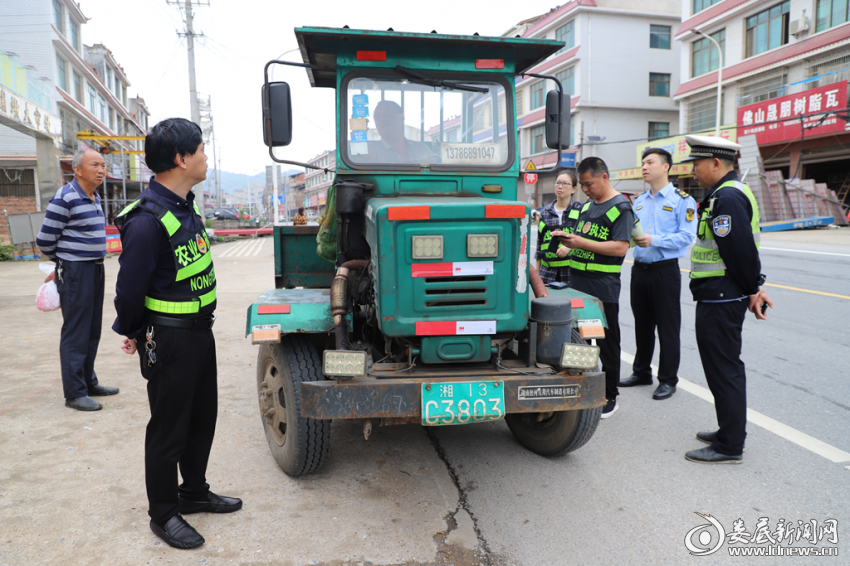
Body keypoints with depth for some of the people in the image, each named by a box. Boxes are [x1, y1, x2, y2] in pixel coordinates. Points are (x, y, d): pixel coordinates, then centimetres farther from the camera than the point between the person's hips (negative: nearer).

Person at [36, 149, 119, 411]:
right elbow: (45, 240, -11)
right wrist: (63, 263, 6)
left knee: (92, 332, 15)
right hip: (75, 272, -8)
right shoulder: (65, 199, -14)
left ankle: (89, 383, 27)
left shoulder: (95, 198, 13)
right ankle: (74, 393, 6)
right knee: (76, 334, -2)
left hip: (96, 269, 8)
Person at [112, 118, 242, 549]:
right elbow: (130, 287, -18)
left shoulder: (185, 206, 7)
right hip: (169, 339, -9)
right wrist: (132, 333, -3)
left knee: (202, 416, 20)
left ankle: (194, 492, 39)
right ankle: (163, 514, 25)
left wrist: (201, 322, 17)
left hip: (199, 331, 9)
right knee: (168, 428, 6)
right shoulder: (148, 220, -24)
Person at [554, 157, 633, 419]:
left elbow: (620, 247, -18)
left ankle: (610, 397, 14)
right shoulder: (587, 205, 16)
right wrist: (567, 238, 3)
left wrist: (582, 243, -22)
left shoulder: (620, 207, -8)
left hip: (603, 288, -8)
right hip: (578, 283, 8)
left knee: (606, 343, 2)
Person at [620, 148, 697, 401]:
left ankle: (668, 380, 13)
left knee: (668, 328, 2)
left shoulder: (682, 200, -4)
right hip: (640, 269, 6)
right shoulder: (639, 201, 14)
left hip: (665, 270, -6)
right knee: (642, 325, 15)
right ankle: (641, 372, 28)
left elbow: (686, 236, -14)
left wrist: (654, 240, -22)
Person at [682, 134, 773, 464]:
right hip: (719, 298, 11)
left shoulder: (728, 198, -18)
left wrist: (752, 290, -12)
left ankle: (730, 446, 7)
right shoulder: (726, 195, 16)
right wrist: (752, 289, 16)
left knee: (723, 369, -3)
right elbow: (738, 250, 17)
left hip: (720, 300, -11)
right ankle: (730, 432, 32)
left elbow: (741, 252, -23)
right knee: (725, 366, 19)